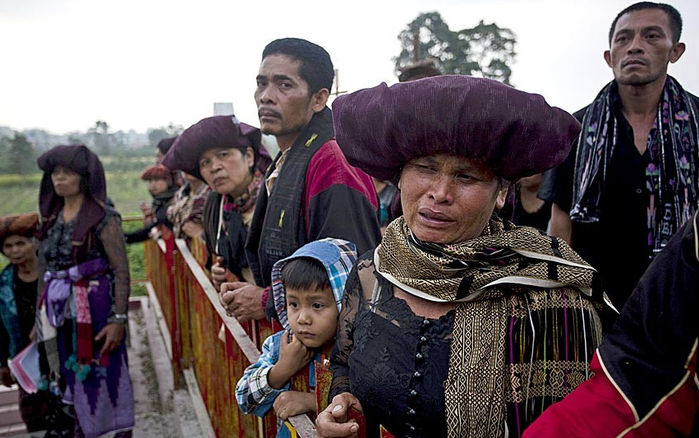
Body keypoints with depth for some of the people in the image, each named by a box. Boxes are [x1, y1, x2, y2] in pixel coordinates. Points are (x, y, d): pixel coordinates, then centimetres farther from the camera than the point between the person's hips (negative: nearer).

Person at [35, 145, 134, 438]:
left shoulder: (103, 217, -11)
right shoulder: (51, 217, 8)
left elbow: (122, 272, -13)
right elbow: (44, 271, 14)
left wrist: (119, 320, -17)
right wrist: (41, 316, 13)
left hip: (96, 306, -6)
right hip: (60, 310, 6)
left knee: (106, 370, 3)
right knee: (72, 372, 15)